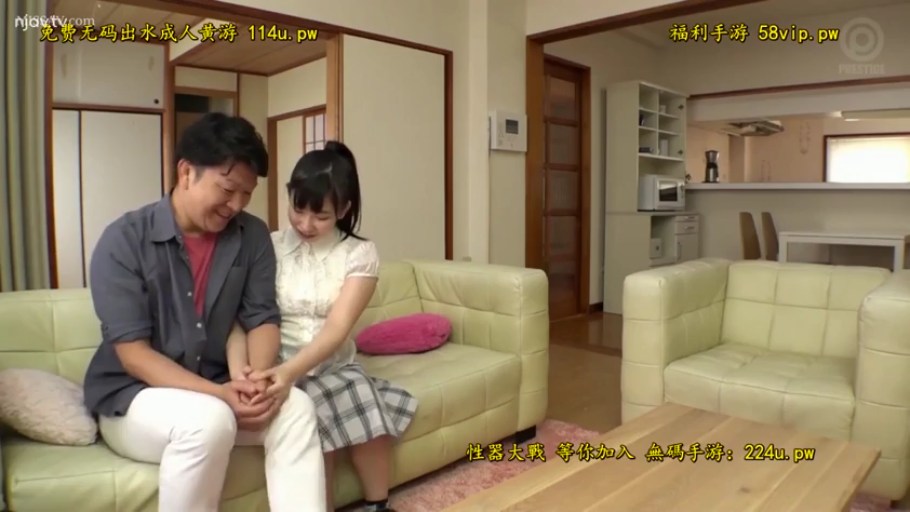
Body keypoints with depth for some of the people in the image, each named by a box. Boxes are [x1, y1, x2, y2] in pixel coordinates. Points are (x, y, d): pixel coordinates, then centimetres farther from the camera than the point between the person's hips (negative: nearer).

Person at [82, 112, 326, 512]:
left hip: (215, 391, 4)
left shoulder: (252, 237, -3)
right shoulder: (124, 240, -14)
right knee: (209, 419, -34)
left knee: (296, 407, -23)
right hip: (132, 396, -3)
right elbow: (132, 352, -18)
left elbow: (262, 319, -2)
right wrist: (218, 393, -29)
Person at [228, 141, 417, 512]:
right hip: (277, 368, -1)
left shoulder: (360, 254, -3)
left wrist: (292, 371, -33)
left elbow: (337, 328, -16)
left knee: (364, 399, -29)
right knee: (313, 417, -30)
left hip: (333, 367, 1)